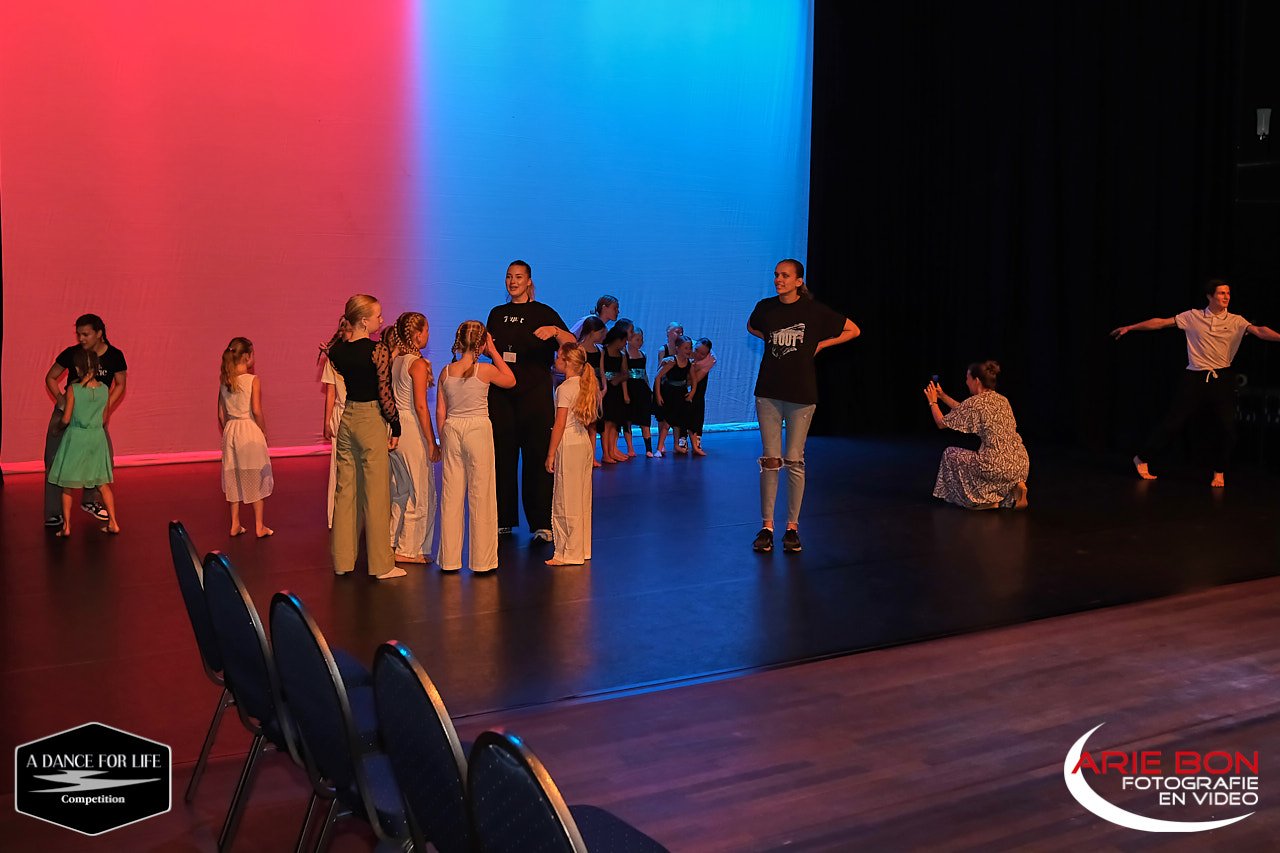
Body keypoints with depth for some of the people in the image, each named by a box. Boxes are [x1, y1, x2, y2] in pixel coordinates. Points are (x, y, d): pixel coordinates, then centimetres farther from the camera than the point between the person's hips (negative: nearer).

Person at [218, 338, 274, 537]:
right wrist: (264, 431, -5)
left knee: (234, 477, 14)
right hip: (250, 430, -5)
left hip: (230, 430, 5)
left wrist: (227, 432, 17)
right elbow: (256, 410, -18)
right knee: (255, 478, 6)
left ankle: (235, 524, 19)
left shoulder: (224, 380, 4)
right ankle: (259, 526, 11)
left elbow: (221, 414, 6)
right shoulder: (253, 380, -12)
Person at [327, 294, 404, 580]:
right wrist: (396, 427, -6)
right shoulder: (378, 350, -15)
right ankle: (381, 565, 9)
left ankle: (343, 561, 21)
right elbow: (385, 394, -15)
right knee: (376, 493, 1)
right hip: (371, 420, -6)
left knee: (345, 491, 13)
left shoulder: (336, 350, 3)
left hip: (346, 419, 6)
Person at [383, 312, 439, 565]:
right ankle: (409, 550, 9)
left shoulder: (394, 360, 8)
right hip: (412, 430, -8)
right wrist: (432, 443, -14)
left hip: (393, 427, 8)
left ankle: (392, 544, 25)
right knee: (421, 492, 4)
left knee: (400, 491, 18)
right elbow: (421, 406, -17)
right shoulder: (418, 364, -13)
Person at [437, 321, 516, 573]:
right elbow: (511, 381, 11)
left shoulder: (446, 372, 2)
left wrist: (442, 441, 16)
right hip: (478, 430, -4)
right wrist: (494, 352, 10)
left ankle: (449, 559, 15)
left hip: (452, 430, 4)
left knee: (451, 496, 9)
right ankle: (482, 560, 8)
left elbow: (440, 411, 6)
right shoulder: (485, 370, -8)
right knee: (481, 496, 4)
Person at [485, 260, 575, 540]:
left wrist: (555, 331, -30)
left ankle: (541, 523, -1)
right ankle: (503, 519, 14)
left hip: (534, 392, -4)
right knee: (502, 455, 5)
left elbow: (571, 344, -10)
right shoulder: (497, 313, 14)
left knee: (537, 456, -5)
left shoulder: (543, 312, 1)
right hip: (501, 392, 4)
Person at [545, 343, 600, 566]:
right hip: (585, 442, 8)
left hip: (569, 444, -8)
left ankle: (570, 553, 2)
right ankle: (583, 549, 19)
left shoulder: (565, 388, -13)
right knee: (582, 500, 13)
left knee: (566, 501, -2)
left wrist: (551, 454, -12)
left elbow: (559, 424, -15)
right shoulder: (587, 385, 10)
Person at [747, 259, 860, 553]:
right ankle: (766, 526, 7)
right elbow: (751, 327, 27)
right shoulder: (765, 307, 4)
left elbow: (853, 330, 5)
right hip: (768, 393, 2)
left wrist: (820, 345, 1)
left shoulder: (813, 311, -4)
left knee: (794, 461, 2)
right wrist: (772, 340, 11)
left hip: (801, 395, -2)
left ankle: (792, 527, 10)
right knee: (770, 460, 2)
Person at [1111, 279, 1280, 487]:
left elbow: (1259, 331, -15)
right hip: (1195, 378, -1)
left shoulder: (1235, 321, 1)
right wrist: (1130, 328, 1)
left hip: (1223, 379, 1)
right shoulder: (1193, 317, 1)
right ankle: (1143, 458, 15)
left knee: (1227, 427, -4)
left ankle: (1219, 473, 15)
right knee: (1174, 421, 0)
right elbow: (1161, 322, 3)